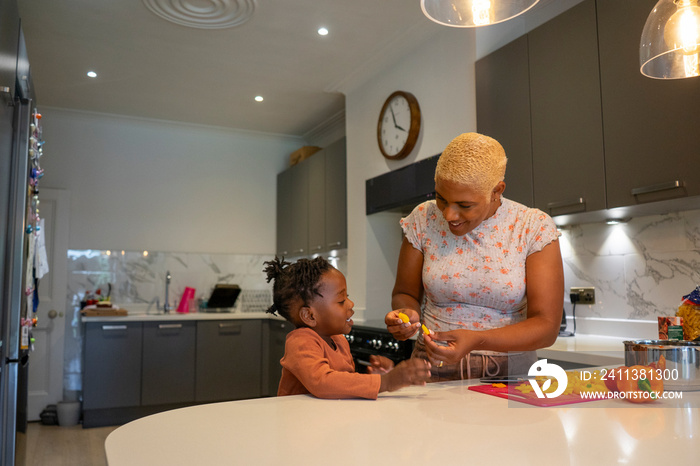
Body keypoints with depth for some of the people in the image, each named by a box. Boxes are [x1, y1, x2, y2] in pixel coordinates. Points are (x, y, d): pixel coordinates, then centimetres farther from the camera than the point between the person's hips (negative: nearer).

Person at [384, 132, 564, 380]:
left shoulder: (535, 228, -9)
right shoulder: (423, 219, -4)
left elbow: (546, 325, -12)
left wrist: (475, 340, -27)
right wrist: (407, 314, -17)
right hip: (433, 371, -3)